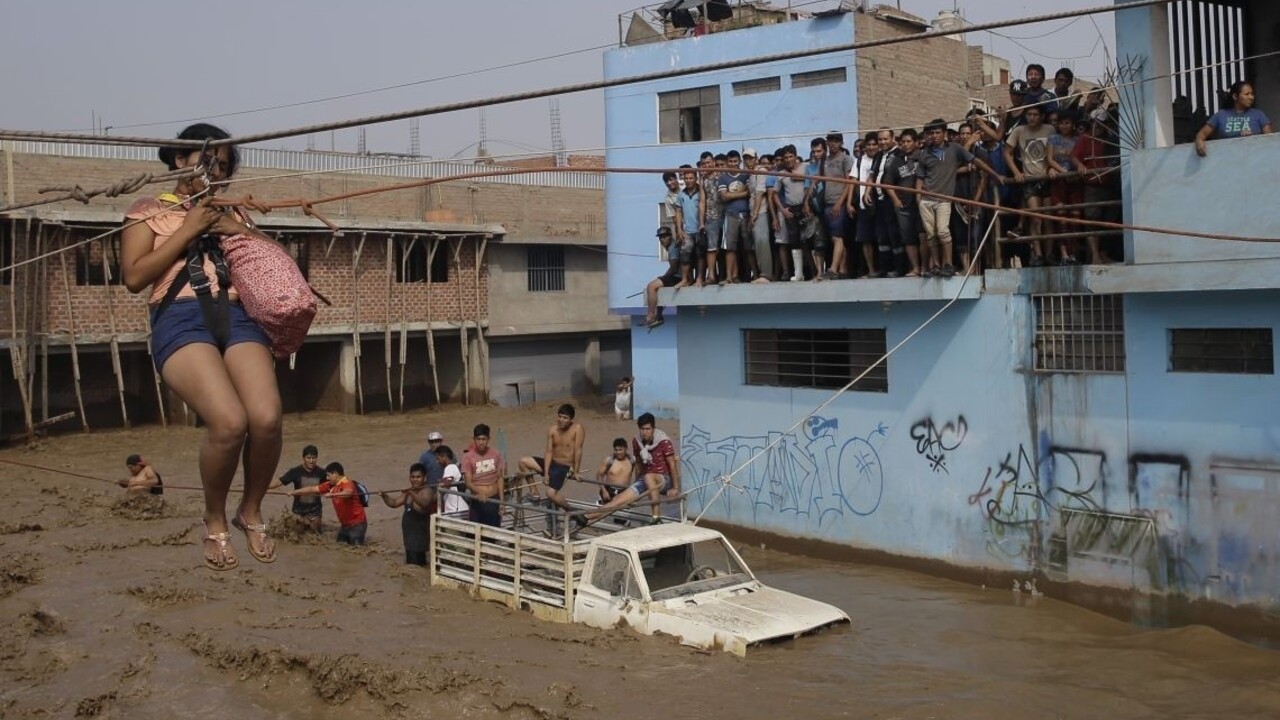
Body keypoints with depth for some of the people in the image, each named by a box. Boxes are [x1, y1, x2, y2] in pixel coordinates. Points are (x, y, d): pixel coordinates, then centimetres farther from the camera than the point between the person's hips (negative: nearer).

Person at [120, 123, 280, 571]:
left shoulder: (230, 214, 28)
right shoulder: (150, 210, 17)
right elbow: (134, 277, 3)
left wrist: (241, 231, 6)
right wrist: (187, 231, 0)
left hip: (238, 315, 4)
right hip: (180, 318, -3)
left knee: (266, 417, -24)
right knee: (230, 421, -28)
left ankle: (251, 512, 3)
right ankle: (215, 522, -1)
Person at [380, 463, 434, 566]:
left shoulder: (427, 491, -13)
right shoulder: (408, 492, 13)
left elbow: (424, 503, -33)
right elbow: (394, 503, 15)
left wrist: (411, 493, -45)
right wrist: (384, 496, -2)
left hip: (420, 531, -9)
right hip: (409, 530, 9)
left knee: (416, 563, -14)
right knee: (410, 560, 12)